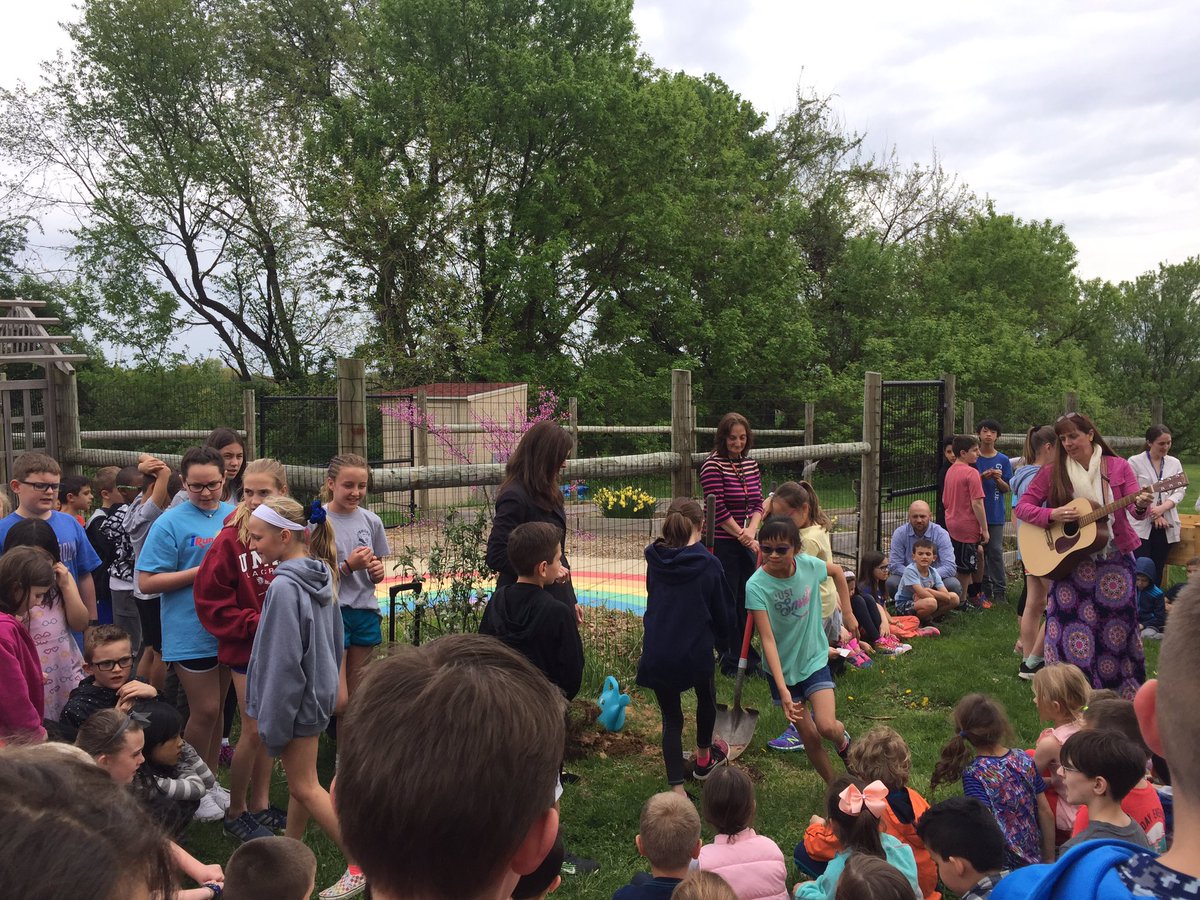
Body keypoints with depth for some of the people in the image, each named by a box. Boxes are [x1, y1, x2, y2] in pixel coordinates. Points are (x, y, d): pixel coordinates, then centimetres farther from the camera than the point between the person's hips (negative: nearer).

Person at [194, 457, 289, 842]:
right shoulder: (230, 540, -14)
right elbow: (211, 602, -12)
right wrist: (257, 624, -17)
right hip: (247, 648, -4)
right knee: (254, 732, 1)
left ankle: (260, 804, 31)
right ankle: (235, 812, 21)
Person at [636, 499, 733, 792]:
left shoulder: (654, 560, -3)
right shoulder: (708, 564, -12)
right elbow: (723, 611, 1)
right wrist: (720, 640, 21)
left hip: (657, 654, 2)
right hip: (696, 650, -1)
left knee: (671, 718, 13)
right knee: (706, 699, 27)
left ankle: (677, 788, 9)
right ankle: (703, 759, 48)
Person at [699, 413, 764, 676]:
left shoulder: (750, 465, 11)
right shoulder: (713, 466, -11)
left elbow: (757, 503, 9)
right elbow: (718, 509, -15)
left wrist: (751, 530, -9)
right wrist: (742, 536, -12)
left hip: (746, 543, 7)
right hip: (722, 543, -7)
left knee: (747, 600, 12)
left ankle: (747, 658, 25)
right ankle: (730, 662, 13)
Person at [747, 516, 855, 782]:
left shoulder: (809, 565, -17)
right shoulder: (756, 586, -25)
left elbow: (837, 571, 9)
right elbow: (767, 639, -27)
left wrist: (848, 614, 10)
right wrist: (783, 690, -33)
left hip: (814, 659, 1)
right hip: (782, 668, -1)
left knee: (826, 726, -16)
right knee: (808, 736, 6)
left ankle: (843, 740, 20)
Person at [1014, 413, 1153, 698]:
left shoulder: (1118, 467, 0)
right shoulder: (1053, 472, -2)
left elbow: (1137, 509, -6)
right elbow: (1023, 506, -1)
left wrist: (1142, 505, -29)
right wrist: (1052, 515, -18)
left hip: (1116, 559, 1)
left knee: (1118, 627, 8)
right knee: (1070, 628, 1)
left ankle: (1122, 691, 26)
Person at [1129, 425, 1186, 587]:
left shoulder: (1175, 463, 10)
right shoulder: (1135, 461, -3)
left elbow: (1180, 491, 2)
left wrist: (1162, 509, -16)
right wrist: (1154, 515, -12)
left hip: (1166, 526, 4)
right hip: (1142, 525, -4)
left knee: (1158, 570, 9)